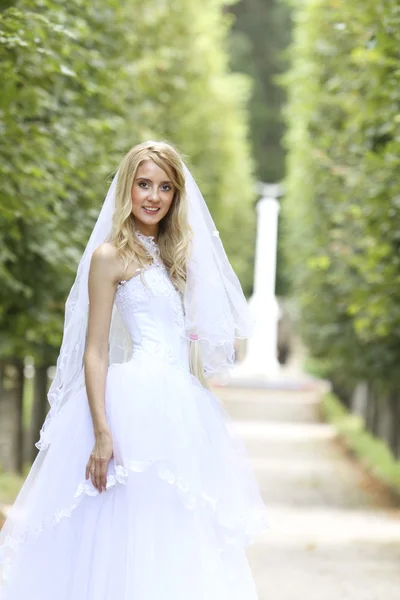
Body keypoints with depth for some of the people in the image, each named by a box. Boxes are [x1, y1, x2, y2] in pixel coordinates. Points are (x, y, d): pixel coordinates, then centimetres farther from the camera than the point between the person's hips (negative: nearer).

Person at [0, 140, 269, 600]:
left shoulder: (170, 254, 17)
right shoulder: (111, 255, -4)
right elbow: (94, 352, -9)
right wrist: (102, 433, -19)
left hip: (182, 404, 8)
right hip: (137, 403, -8)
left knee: (175, 541, 8)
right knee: (132, 534, -8)